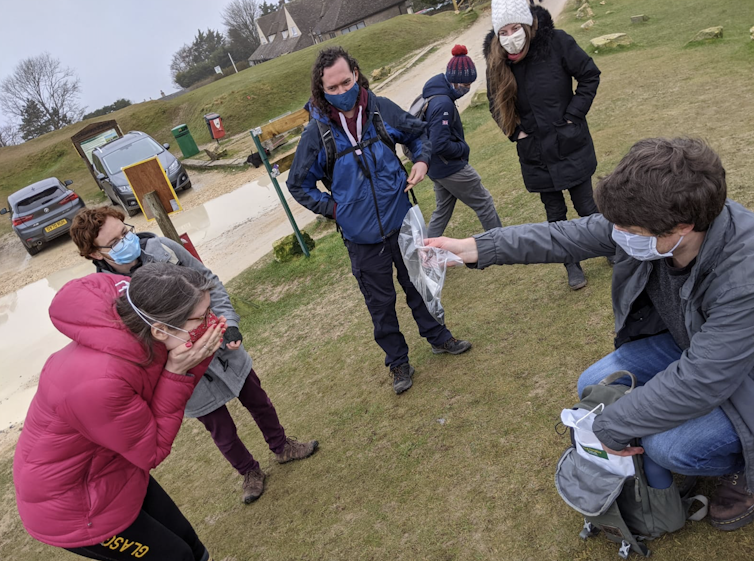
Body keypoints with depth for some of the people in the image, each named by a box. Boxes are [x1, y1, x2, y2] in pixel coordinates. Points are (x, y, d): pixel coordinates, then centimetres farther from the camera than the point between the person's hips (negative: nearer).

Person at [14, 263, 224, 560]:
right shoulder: (99, 382, -40)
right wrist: (176, 372, -31)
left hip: (114, 468, 7)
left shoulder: (133, 326, -17)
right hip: (71, 505, -7)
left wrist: (199, 357, -23)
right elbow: (153, 451, -24)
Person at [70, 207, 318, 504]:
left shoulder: (161, 247, -16)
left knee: (258, 401, 23)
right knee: (223, 432, 17)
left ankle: (281, 446, 52)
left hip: (224, 347, 3)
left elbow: (209, 281, -4)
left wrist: (229, 323, -14)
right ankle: (250, 473, 48)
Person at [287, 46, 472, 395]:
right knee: (380, 303, 12)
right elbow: (299, 185, -1)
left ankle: (438, 337, 44)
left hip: (401, 221, 2)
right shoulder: (318, 133, -14)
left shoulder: (381, 110, -8)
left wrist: (421, 159, -9)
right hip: (362, 236, -2)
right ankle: (398, 362, 33)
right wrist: (334, 208, -9)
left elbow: (417, 133, 11)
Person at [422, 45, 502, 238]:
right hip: (451, 168, -9)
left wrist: (460, 147, 9)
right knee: (484, 203, 7)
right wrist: (463, 148, -13)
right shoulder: (443, 103, -25)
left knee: (442, 210, 20)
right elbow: (440, 145, -29)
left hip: (437, 169, 9)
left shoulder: (432, 96, 5)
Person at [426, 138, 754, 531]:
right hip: (686, 340, 6)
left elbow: (698, 382, -37)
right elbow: (569, 237, -12)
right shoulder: (647, 224, -23)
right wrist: (476, 248, -14)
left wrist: (610, 428, -26)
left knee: (668, 445, -27)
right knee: (594, 385, -5)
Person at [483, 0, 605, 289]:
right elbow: (496, 104, 8)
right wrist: (515, 131, -3)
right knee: (555, 214, 12)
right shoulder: (496, 61, -8)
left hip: (570, 144, -2)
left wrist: (573, 114, -10)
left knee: (586, 205, 9)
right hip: (535, 153, 2)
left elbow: (590, 75, -4)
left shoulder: (556, 42, -15)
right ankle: (572, 266, 30)